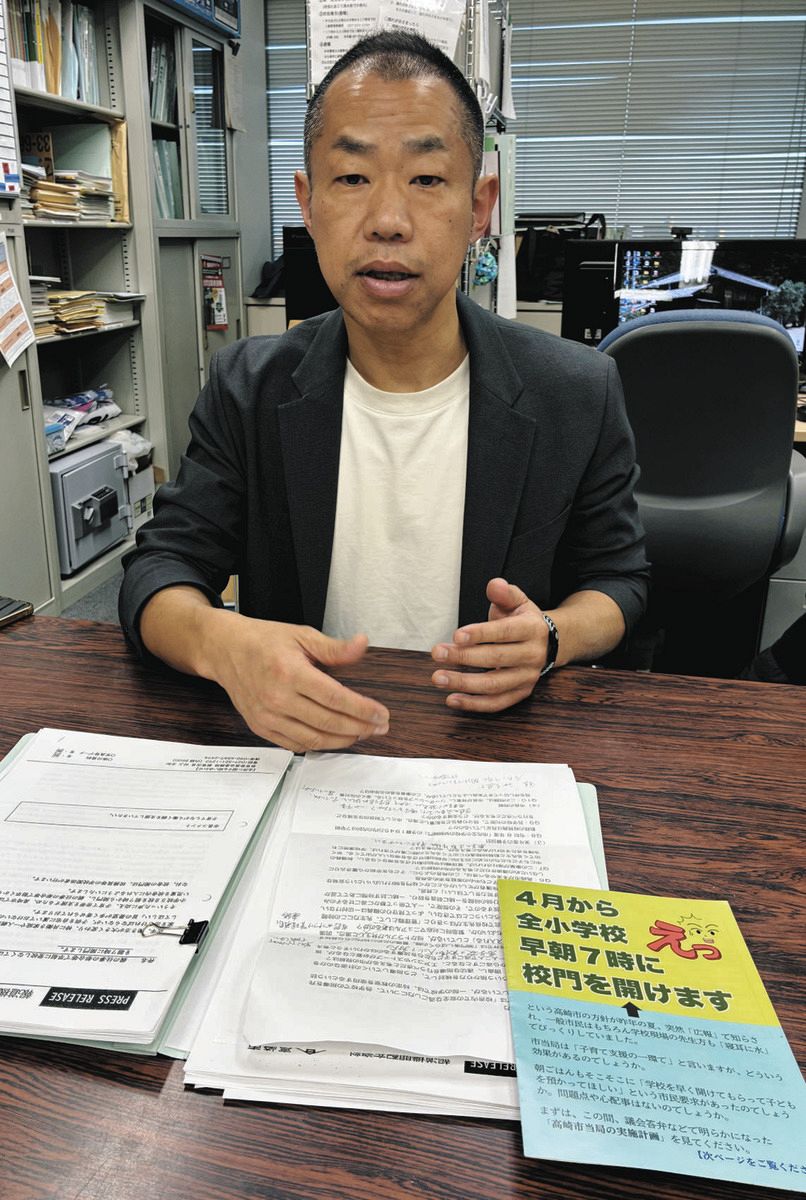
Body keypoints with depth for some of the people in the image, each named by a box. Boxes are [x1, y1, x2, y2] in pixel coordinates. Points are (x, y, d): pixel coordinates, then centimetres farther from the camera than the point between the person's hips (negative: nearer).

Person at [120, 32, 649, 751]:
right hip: (296, 739, 0)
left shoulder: (579, 395, -7)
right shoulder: (249, 388, -4)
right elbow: (162, 567, -4)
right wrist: (219, 642, -29)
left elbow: (617, 579, 5)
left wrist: (553, 636, -20)